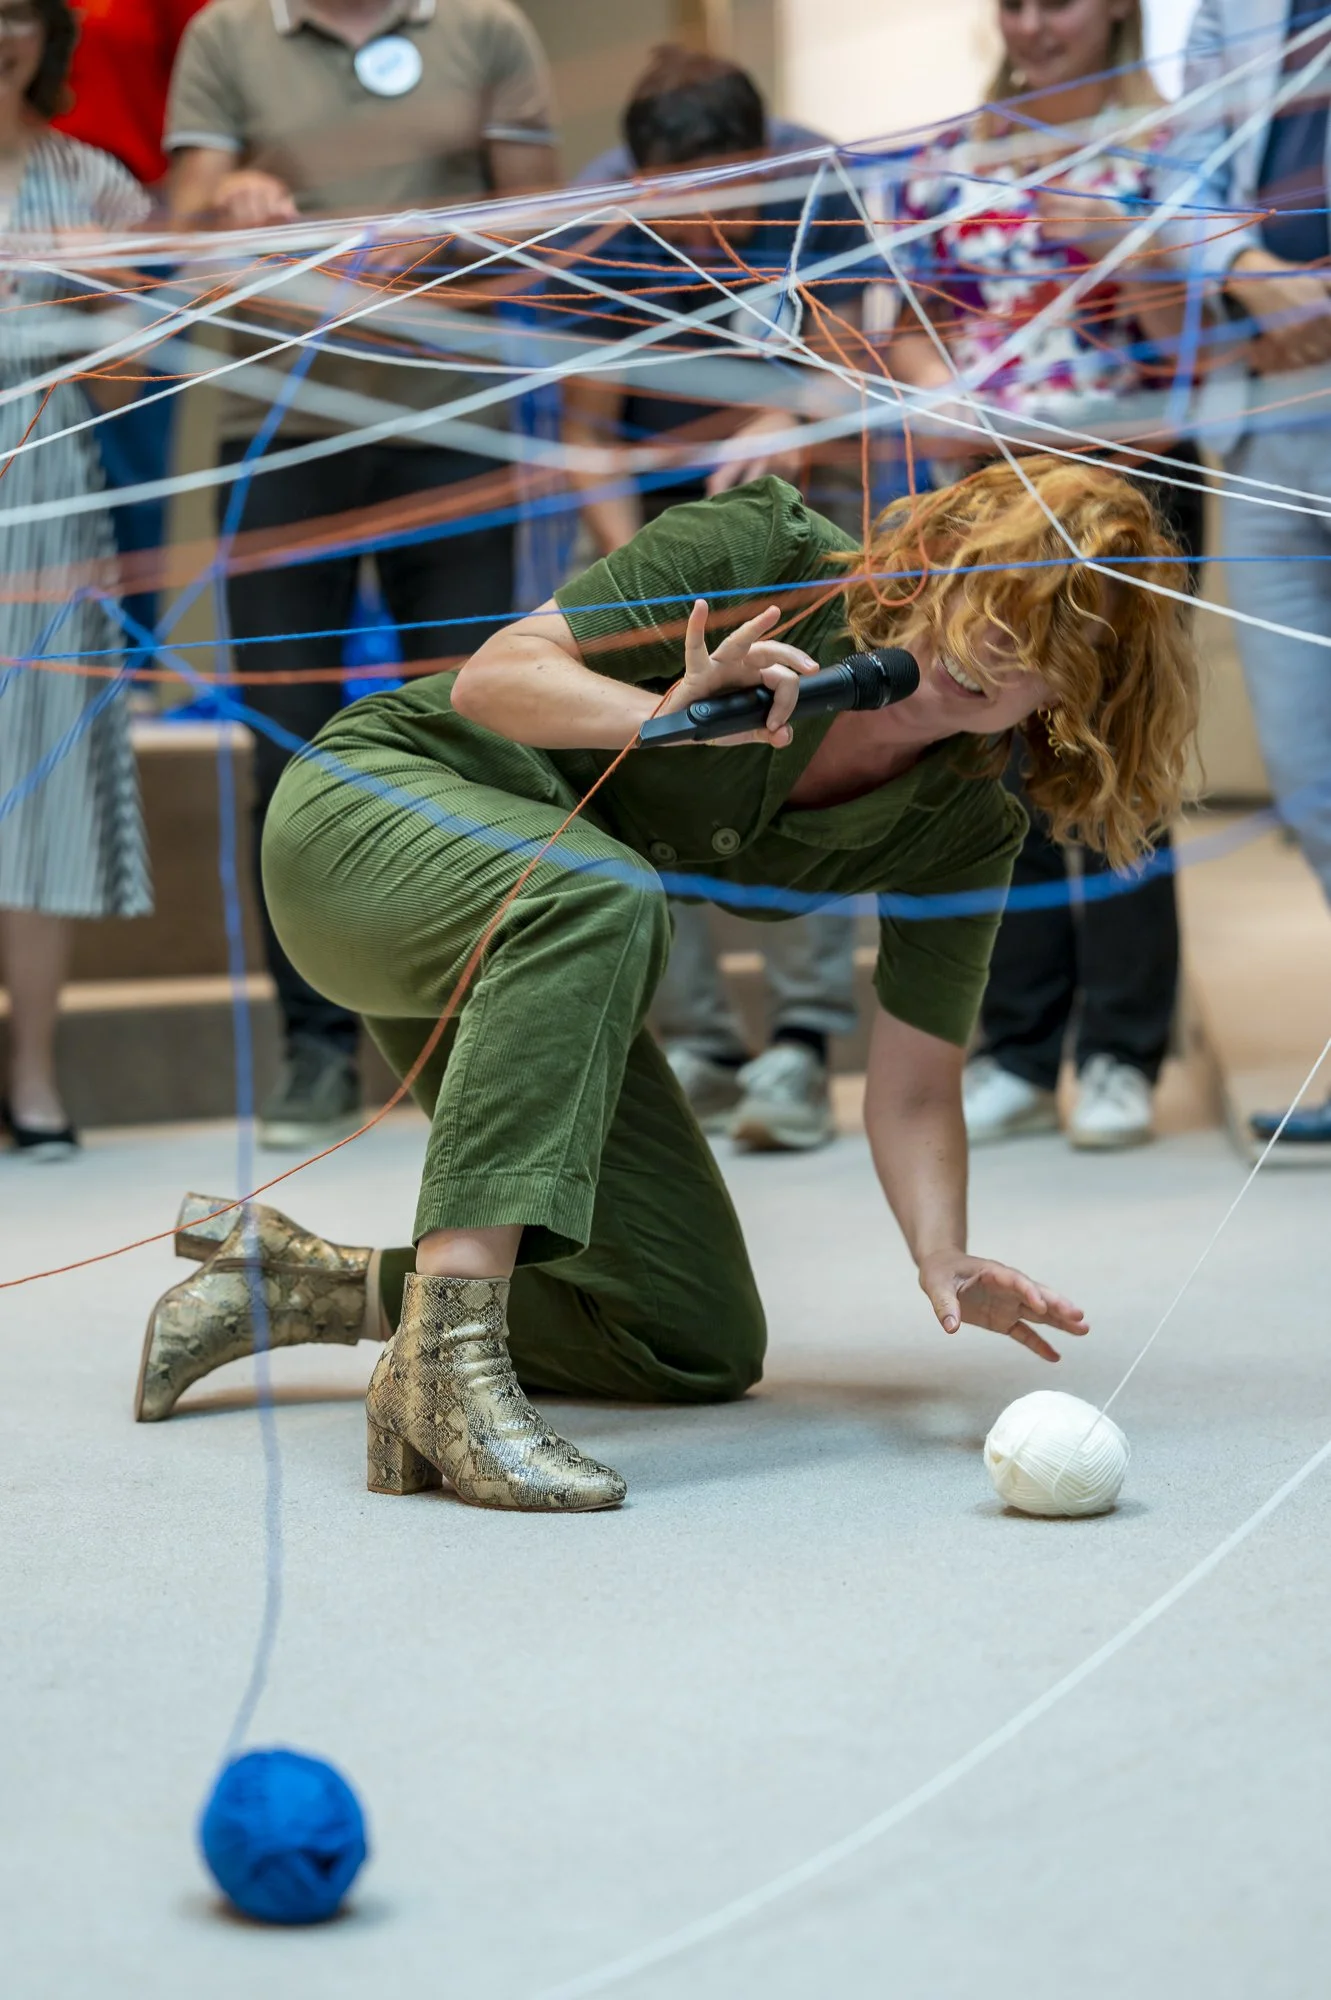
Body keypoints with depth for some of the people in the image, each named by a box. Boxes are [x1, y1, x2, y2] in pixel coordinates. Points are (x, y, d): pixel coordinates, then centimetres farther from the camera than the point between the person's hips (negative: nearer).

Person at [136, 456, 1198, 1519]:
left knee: (703, 1349, 1)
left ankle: (299, 1281, 11)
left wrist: (942, 1255, -30)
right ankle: (445, 1360, -44)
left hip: (531, 968, 6)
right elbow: (490, 679, -21)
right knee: (602, 894, -41)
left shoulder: (964, 832, -9)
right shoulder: (763, 553, -21)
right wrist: (670, 715, -38)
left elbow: (913, 1083, -11)